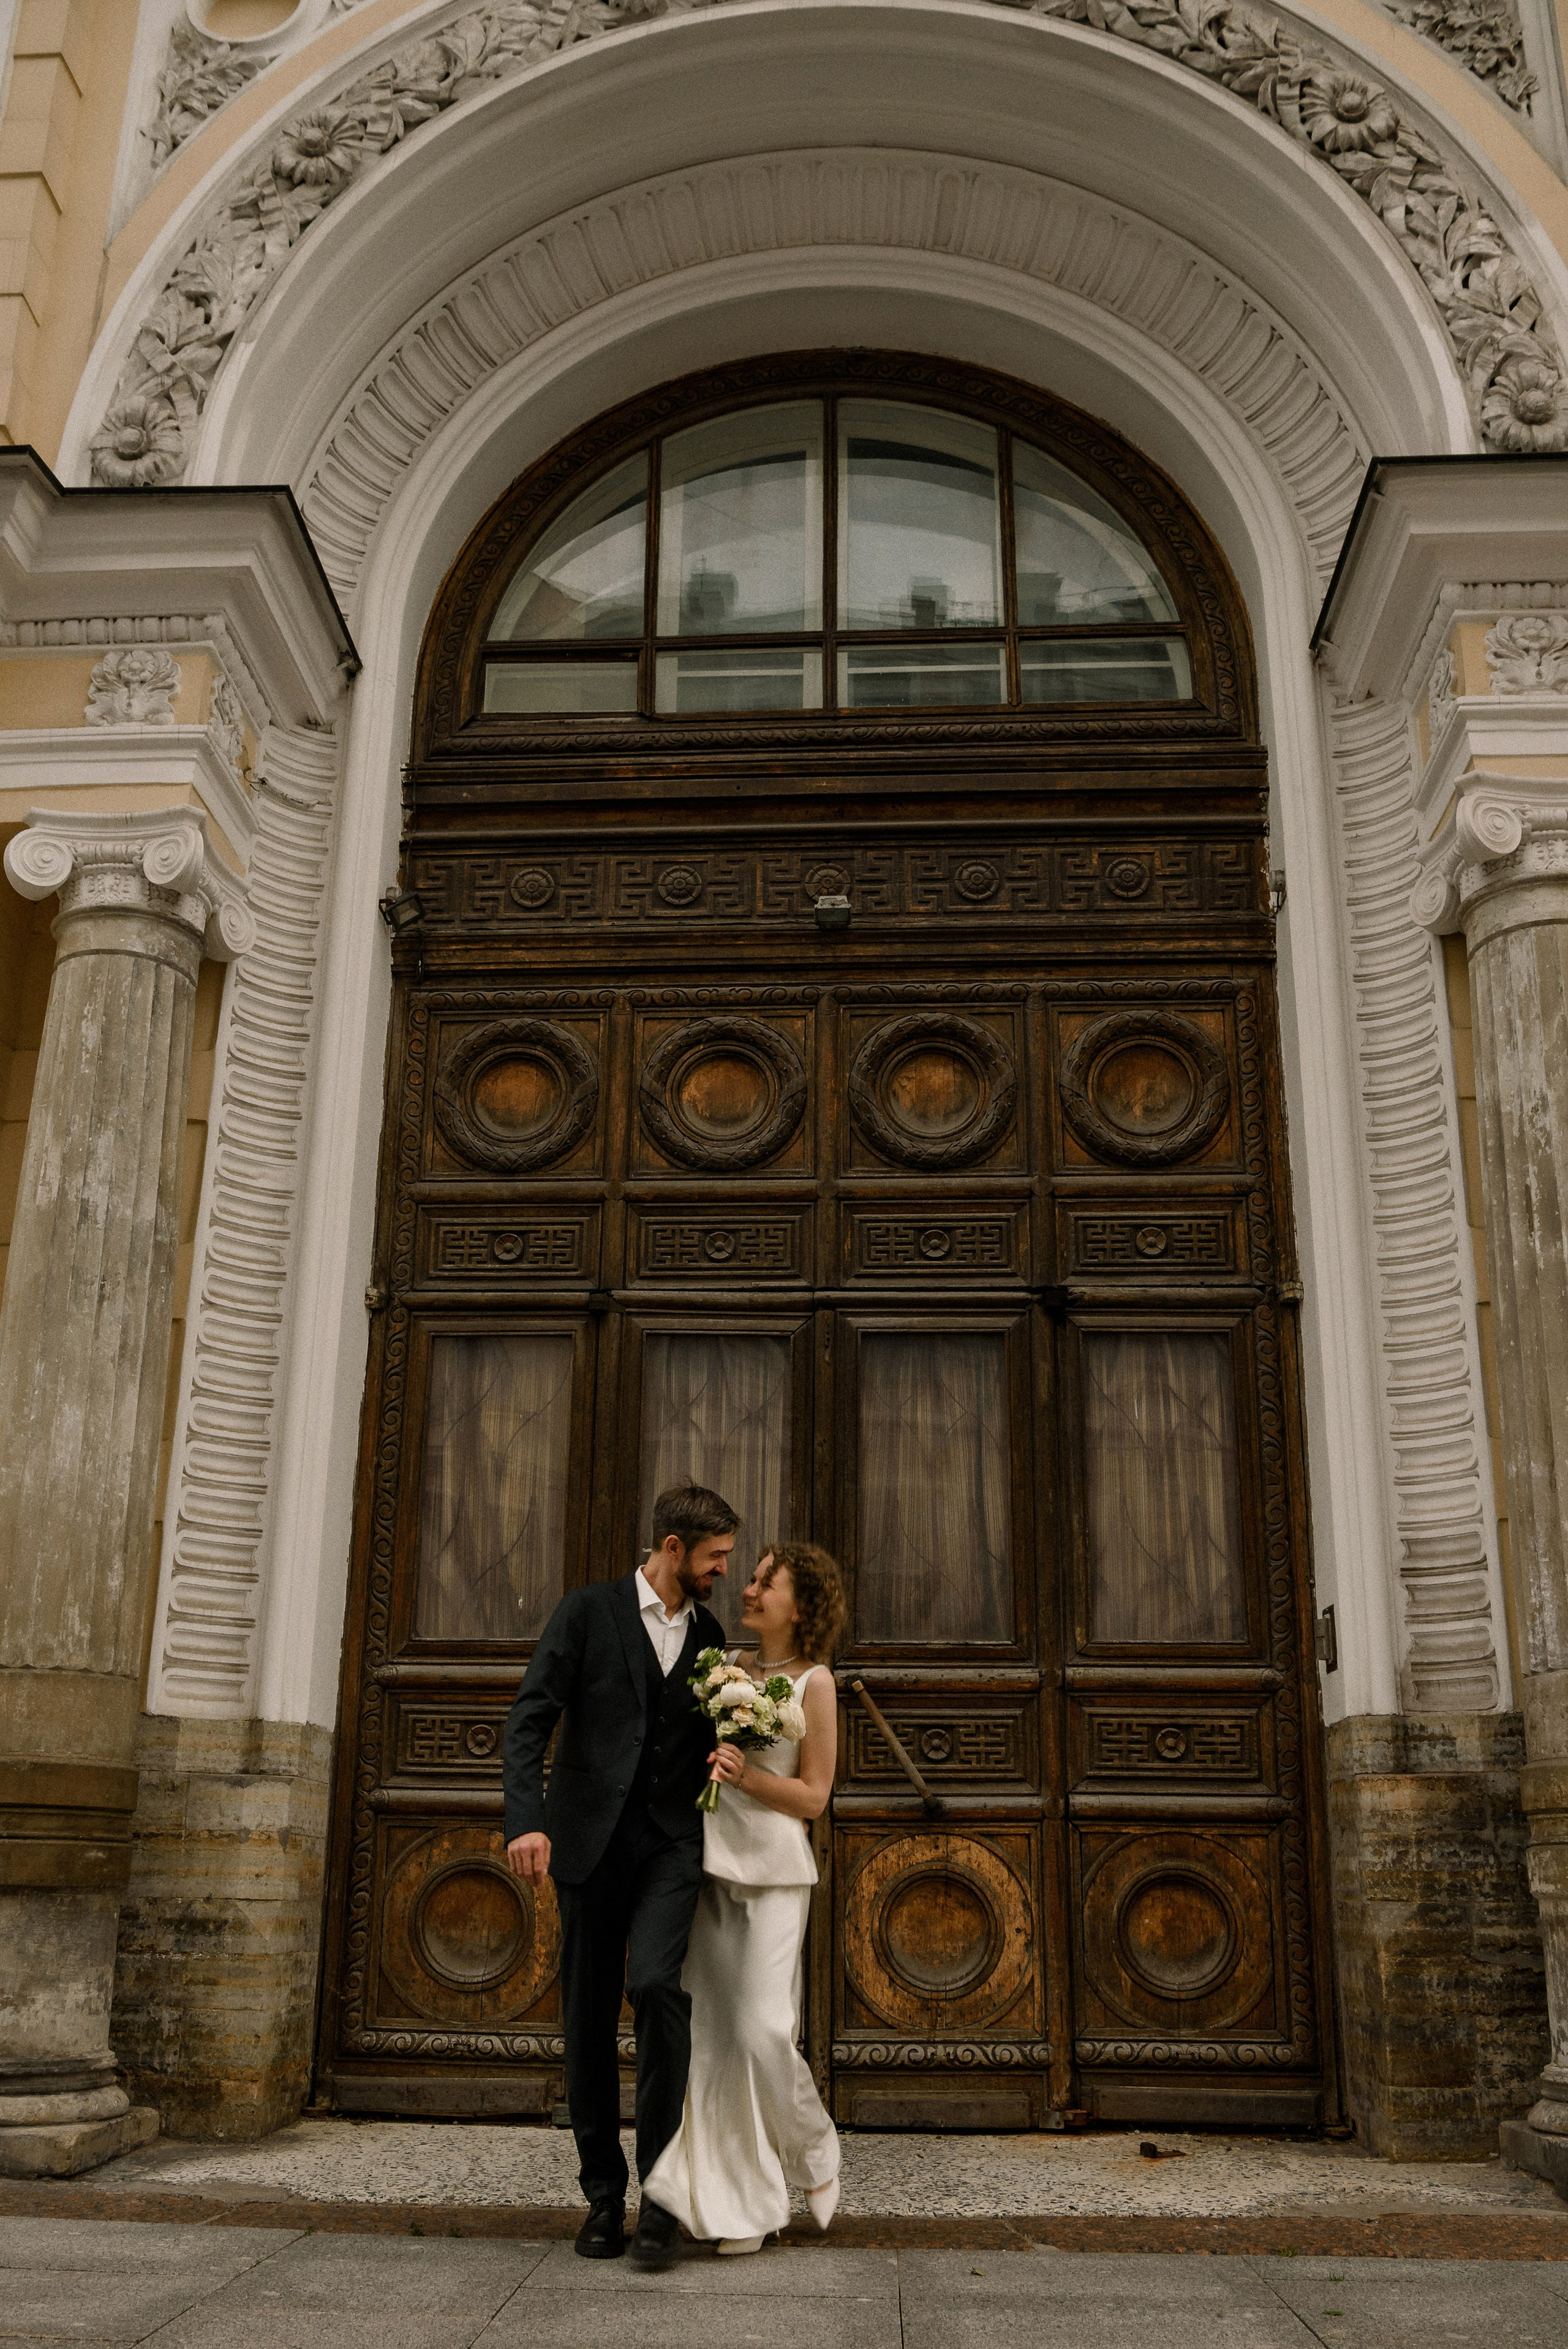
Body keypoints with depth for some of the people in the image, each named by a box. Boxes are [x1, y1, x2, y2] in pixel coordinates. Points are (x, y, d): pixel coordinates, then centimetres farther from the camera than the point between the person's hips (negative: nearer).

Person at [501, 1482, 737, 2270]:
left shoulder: (709, 1634, 13)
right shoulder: (588, 1611, 0)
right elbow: (530, 1719, -8)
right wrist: (526, 1819, -19)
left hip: (672, 1842, 1)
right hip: (589, 1840, -1)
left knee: (656, 1983, -21)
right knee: (589, 2015, 4)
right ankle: (603, 2194, 19)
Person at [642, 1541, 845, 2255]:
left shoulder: (814, 1682, -4)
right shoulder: (729, 1666, 10)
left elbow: (813, 1798, -4)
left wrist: (746, 1775, -18)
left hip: (772, 1871, -5)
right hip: (710, 1862, 5)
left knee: (762, 2029, -10)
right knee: (713, 2031, 2)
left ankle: (814, 2151, 19)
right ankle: (746, 2203, 15)